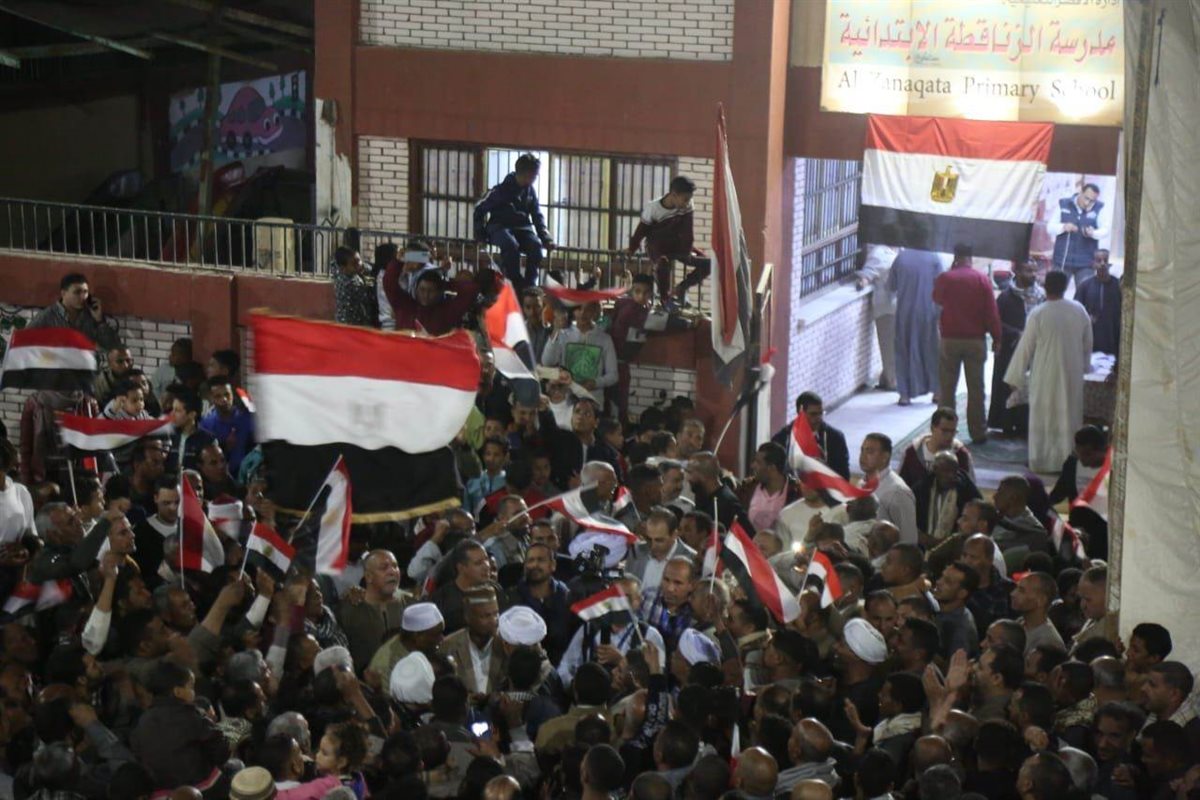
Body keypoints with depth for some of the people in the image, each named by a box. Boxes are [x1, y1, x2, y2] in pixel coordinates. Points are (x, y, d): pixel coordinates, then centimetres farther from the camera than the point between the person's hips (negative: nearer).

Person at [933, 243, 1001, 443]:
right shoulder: (982, 279, -4)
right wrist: (996, 338, 2)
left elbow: (937, 299, 18)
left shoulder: (945, 278, -2)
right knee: (976, 388, 5)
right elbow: (992, 311, -6)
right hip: (976, 340, 0)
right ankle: (978, 432, 6)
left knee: (948, 388, 6)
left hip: (950, 339, 0)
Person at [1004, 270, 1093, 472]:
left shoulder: (1038, 314, -13)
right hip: (1072, 375, 3)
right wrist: (1084, 366, 23)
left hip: (1045, 375, -3)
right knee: (1068, 418, 11)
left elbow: (1025, 348, -7)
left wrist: (1016, 377, 2)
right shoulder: (1079, 310, -3)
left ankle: (1040, 461, 9)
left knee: (1042, 418, 7)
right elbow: (1088, 344, 7)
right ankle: (1067, 460, 15)